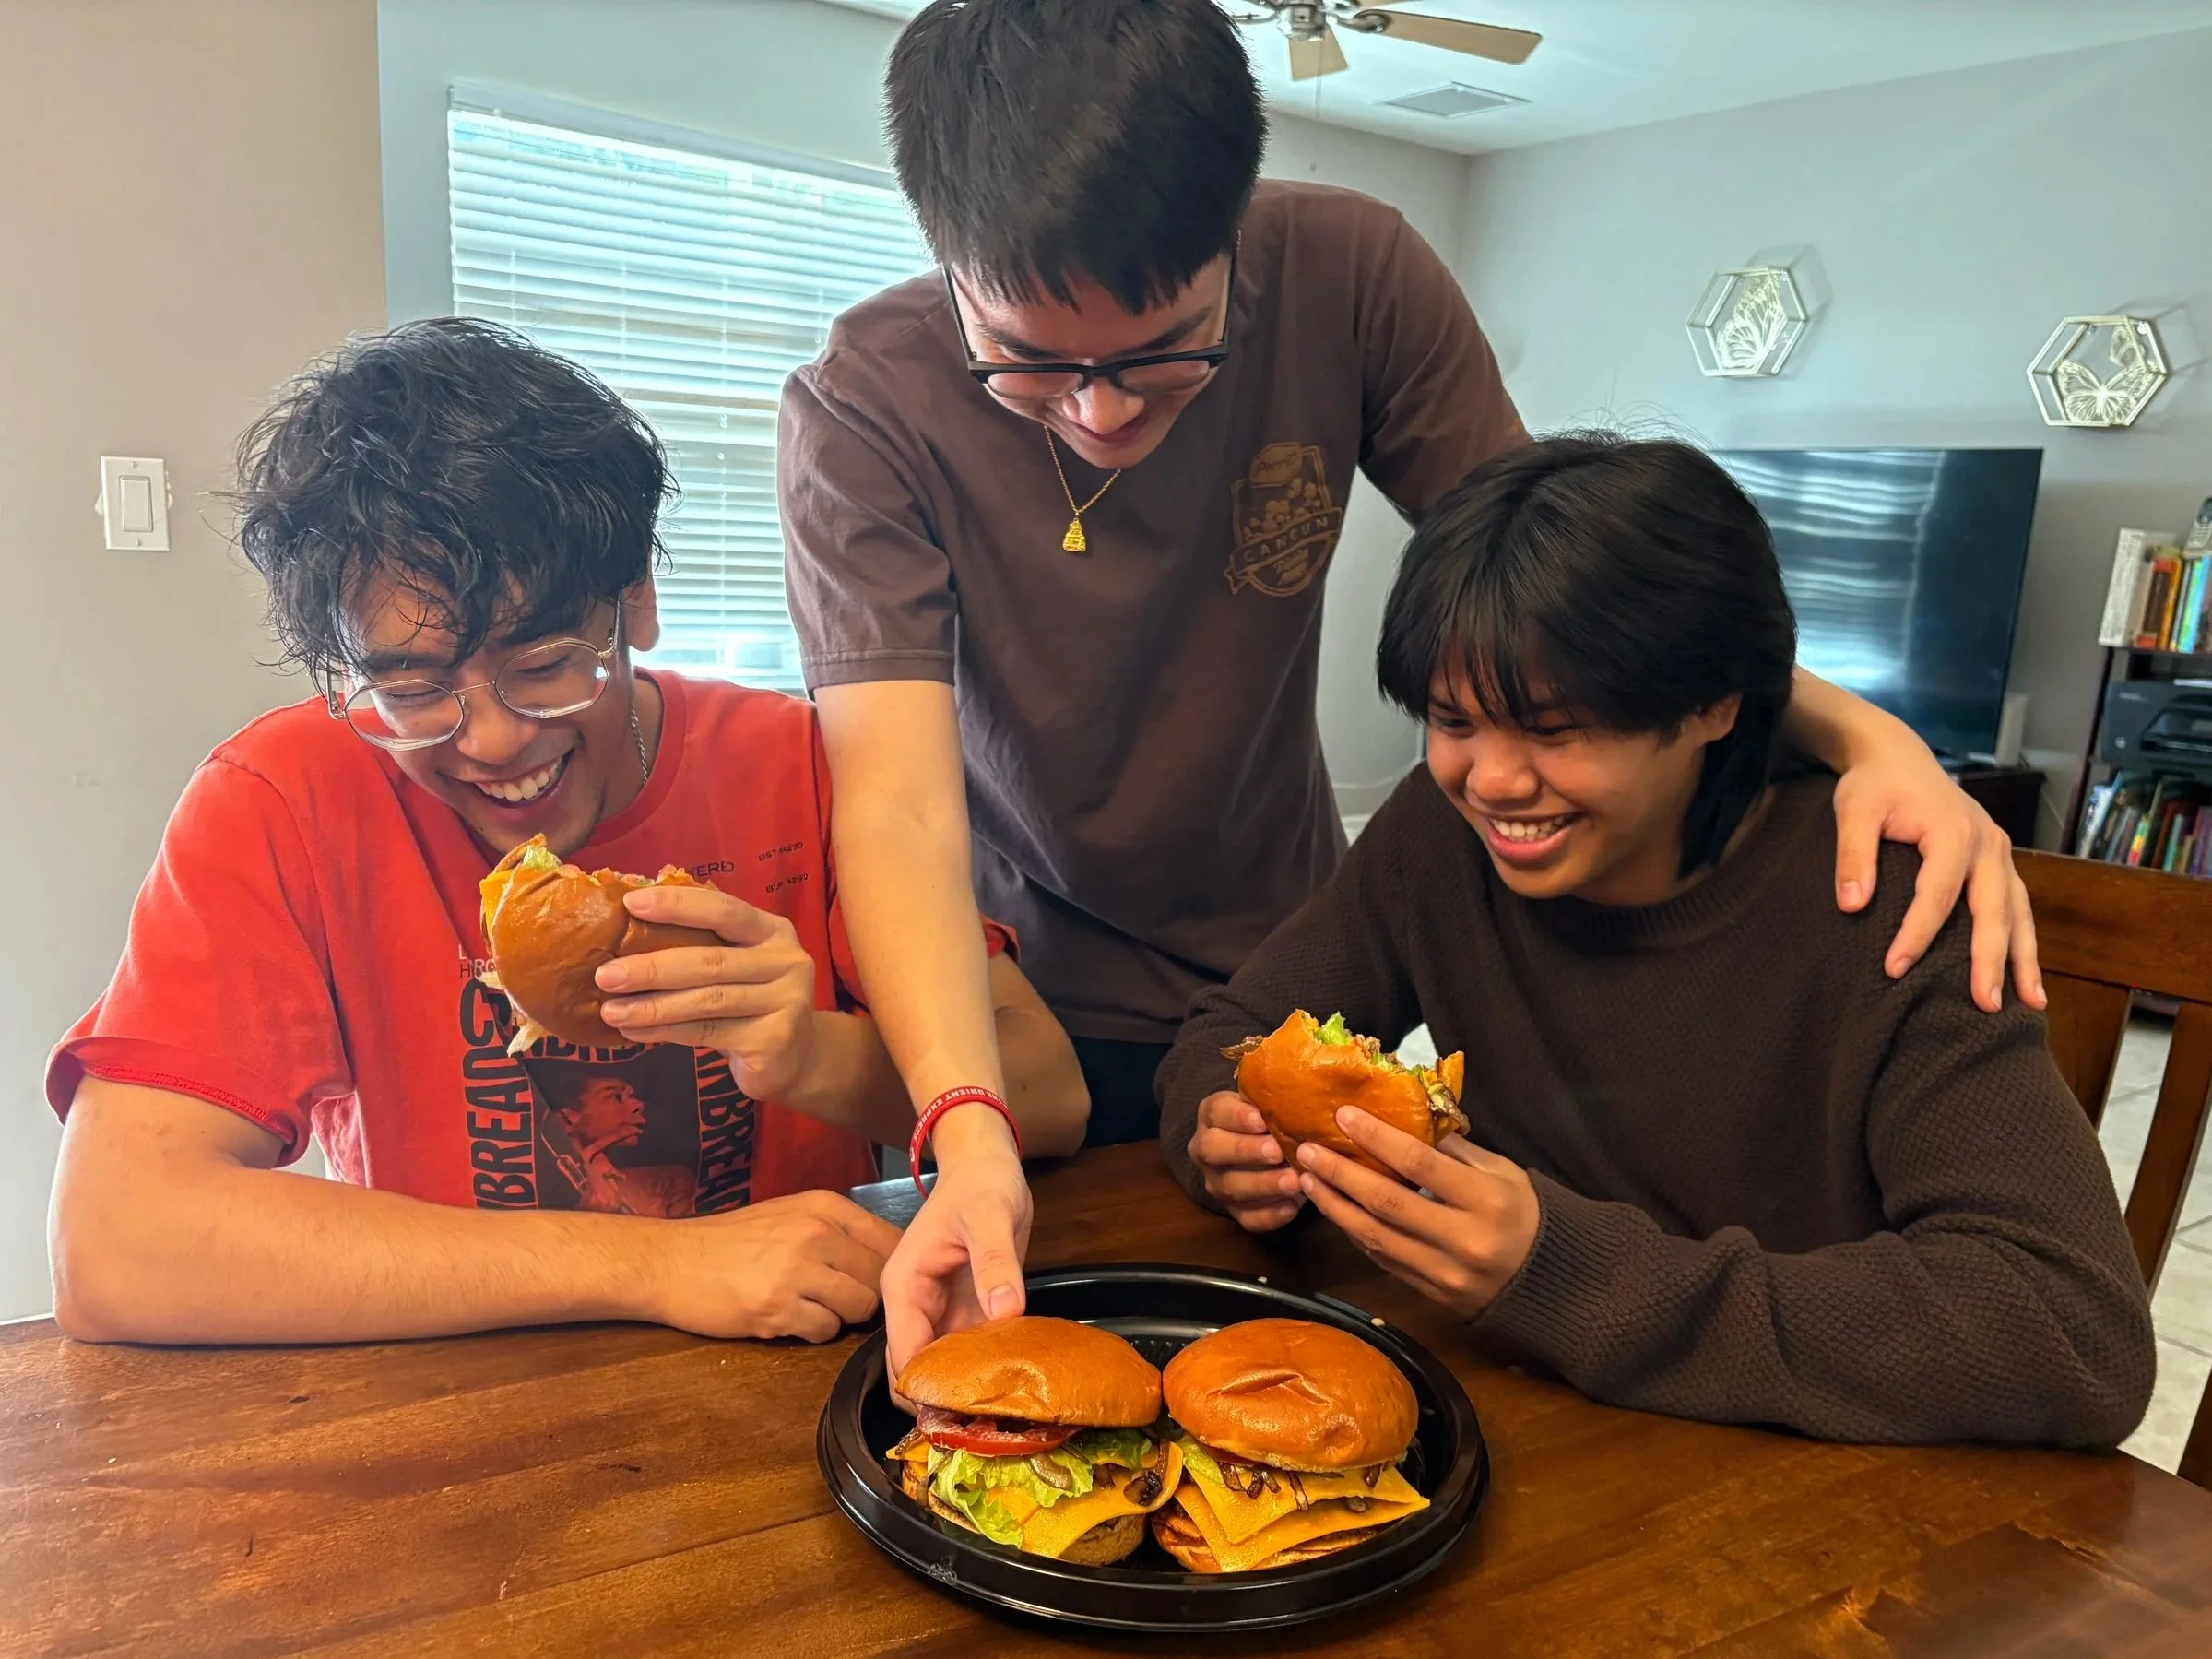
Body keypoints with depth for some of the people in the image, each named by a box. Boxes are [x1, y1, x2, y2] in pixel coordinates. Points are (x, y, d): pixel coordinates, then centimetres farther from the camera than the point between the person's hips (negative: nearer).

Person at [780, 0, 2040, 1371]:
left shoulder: (1351, 279, -19)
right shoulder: (865, 410, -25)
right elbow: (900, 803, -32)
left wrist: (1854, 731, -26)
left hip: (1287, 968, 2)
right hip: (1022, 1011, -1)